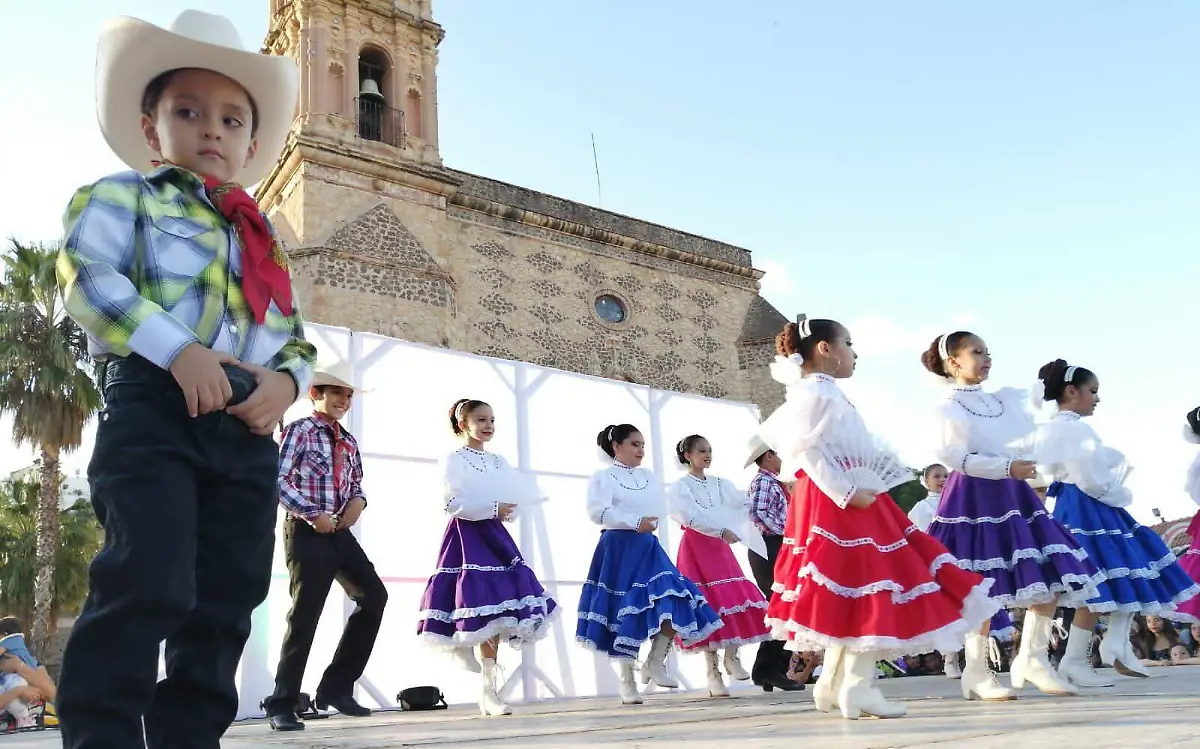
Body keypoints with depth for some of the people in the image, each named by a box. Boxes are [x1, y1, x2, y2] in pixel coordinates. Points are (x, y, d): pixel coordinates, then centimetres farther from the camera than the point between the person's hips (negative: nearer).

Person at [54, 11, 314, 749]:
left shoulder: (264, 236, 25)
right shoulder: (123, 196, 11)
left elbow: (296, 336, 20)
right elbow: (87, 276, -7)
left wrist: (286, 381, -3)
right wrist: (179, 352, -19)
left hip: (248, 428, 6)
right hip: (152, 407, -5)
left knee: (224, 604, 5)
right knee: (148, 583, -16)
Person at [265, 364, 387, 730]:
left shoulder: (349, 441, 16)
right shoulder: (299, 430, -4)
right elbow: (278, 480, -13)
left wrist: (358, 501, -1)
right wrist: (313, 514, -18)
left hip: (340, 532, 7)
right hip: (307, 531, -7)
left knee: (373, 596, 3)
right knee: (305, 614, -7)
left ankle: (336, 687, 13)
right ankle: (282, 704, 7)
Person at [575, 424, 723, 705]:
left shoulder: (648, 476, 16)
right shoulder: (603, 477, -2)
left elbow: (661, 508, 11)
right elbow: (598, 511, -16)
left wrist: (650, 522, -9)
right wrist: (635, 522, -18)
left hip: (648, 548, 5)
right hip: (619, 549, -5)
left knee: (674, 604, -9)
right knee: (625, 614, -2)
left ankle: (655, 663, 7)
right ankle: (627, 681, 10)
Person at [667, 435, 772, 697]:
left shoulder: (719, 484, 13)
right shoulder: (678, 487, -1)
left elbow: (746, 503, 2)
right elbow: (691, 518, -15)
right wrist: (722, 531, -21)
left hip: (720, 547, 5)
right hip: (696, 547, -5)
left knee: (735, 599, -5)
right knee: (707, 604, -7)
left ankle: (731, 658, 12)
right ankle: (713, 671, 1)